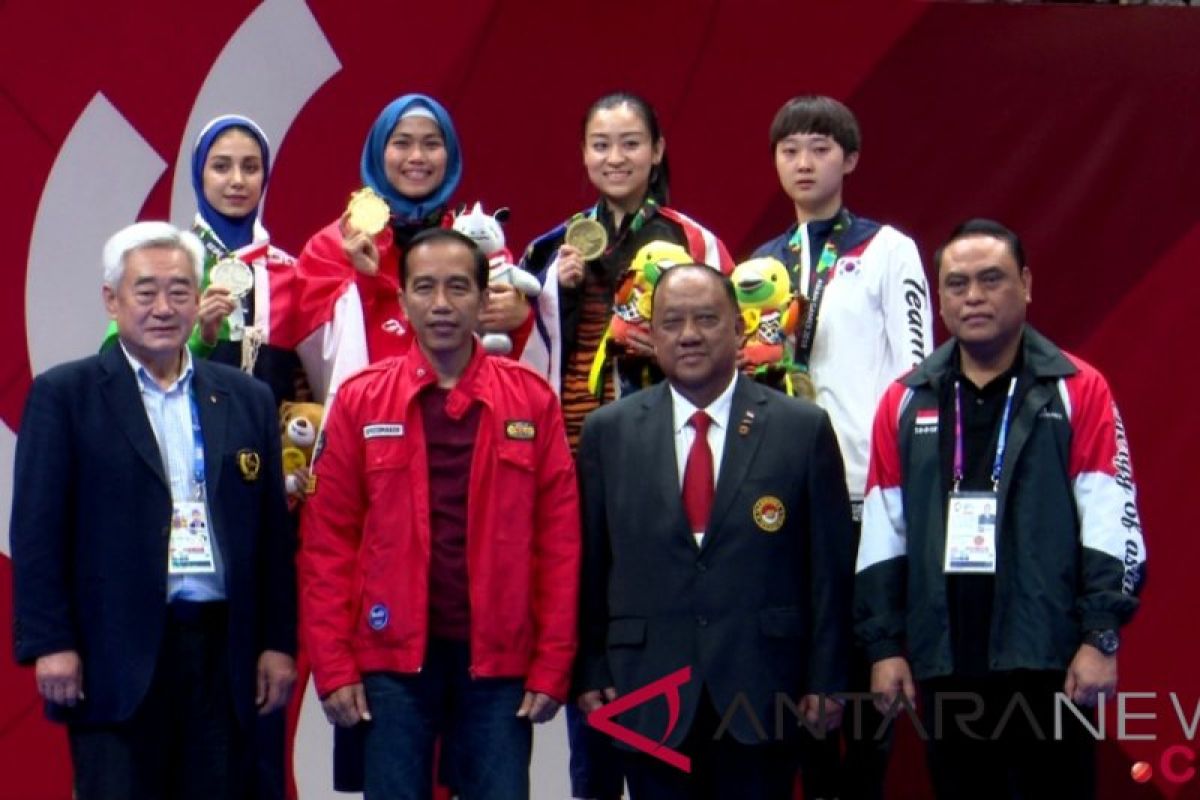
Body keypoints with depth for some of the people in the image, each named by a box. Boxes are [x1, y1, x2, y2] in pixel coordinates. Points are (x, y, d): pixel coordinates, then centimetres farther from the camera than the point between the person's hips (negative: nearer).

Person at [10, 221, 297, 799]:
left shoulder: (246, 399, 12)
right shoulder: (64, 396, 2)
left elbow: (273, 531, 13)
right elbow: (38, 531, -3)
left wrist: (278, 643, 7)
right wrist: (51, 644, -9)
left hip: (223, 655, 3)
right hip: (115, 658, -3)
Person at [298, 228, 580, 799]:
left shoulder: (531, 400, 3)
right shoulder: (361, 401, 2)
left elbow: (560, 541, 2)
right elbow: (328, 541, 2)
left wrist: (552, 665, -3)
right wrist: (334, 666, -4)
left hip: (498, 663, 0)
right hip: (392, 660, 0)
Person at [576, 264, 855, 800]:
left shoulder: (804, 429, 1)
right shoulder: (609, 432, 5)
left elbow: (830, 567, 1)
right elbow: (590, 562, 6)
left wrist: (825, 680, -1)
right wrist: (592, 673, 2)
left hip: (763, 691, -1)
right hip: (650, 697, 1)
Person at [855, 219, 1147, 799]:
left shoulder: (1079, 391, 0)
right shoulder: (906, 402, 10)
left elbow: (1111, 527, -5)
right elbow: (882, 536, 9)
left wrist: (1101, 636, -12)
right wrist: (884, 645, 4)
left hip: (1048, 662, -3)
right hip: (943, 664, 3)